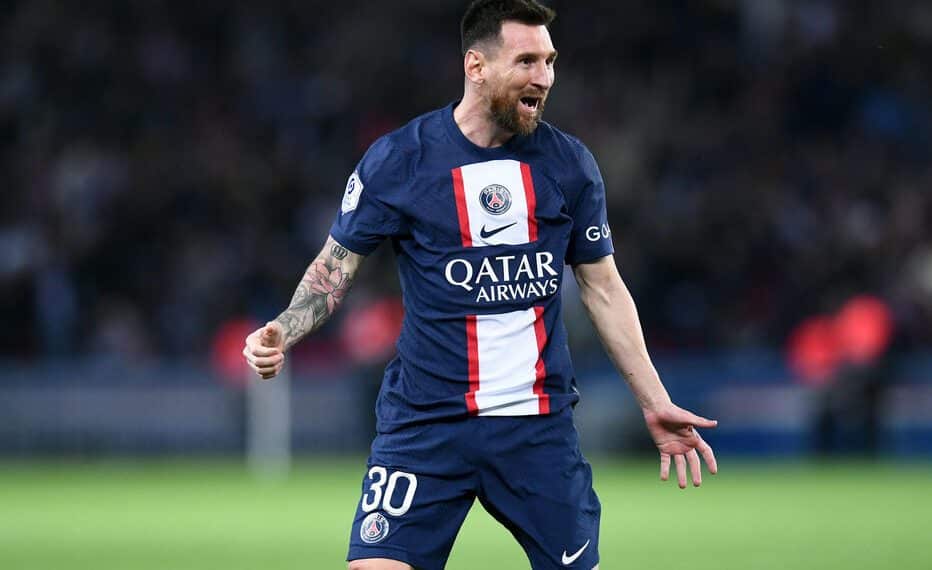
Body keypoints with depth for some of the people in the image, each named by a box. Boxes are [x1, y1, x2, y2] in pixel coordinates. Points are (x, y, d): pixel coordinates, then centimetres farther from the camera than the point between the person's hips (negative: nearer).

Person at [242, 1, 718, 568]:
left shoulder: (570, 164, 4)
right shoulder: (395, 160, -4)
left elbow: (604, 288, 12)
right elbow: (335, 268, 2)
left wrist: (655, 402, 8)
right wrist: (282, 333, -17)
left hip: (541, 425, 3)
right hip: (425, 424, -2)